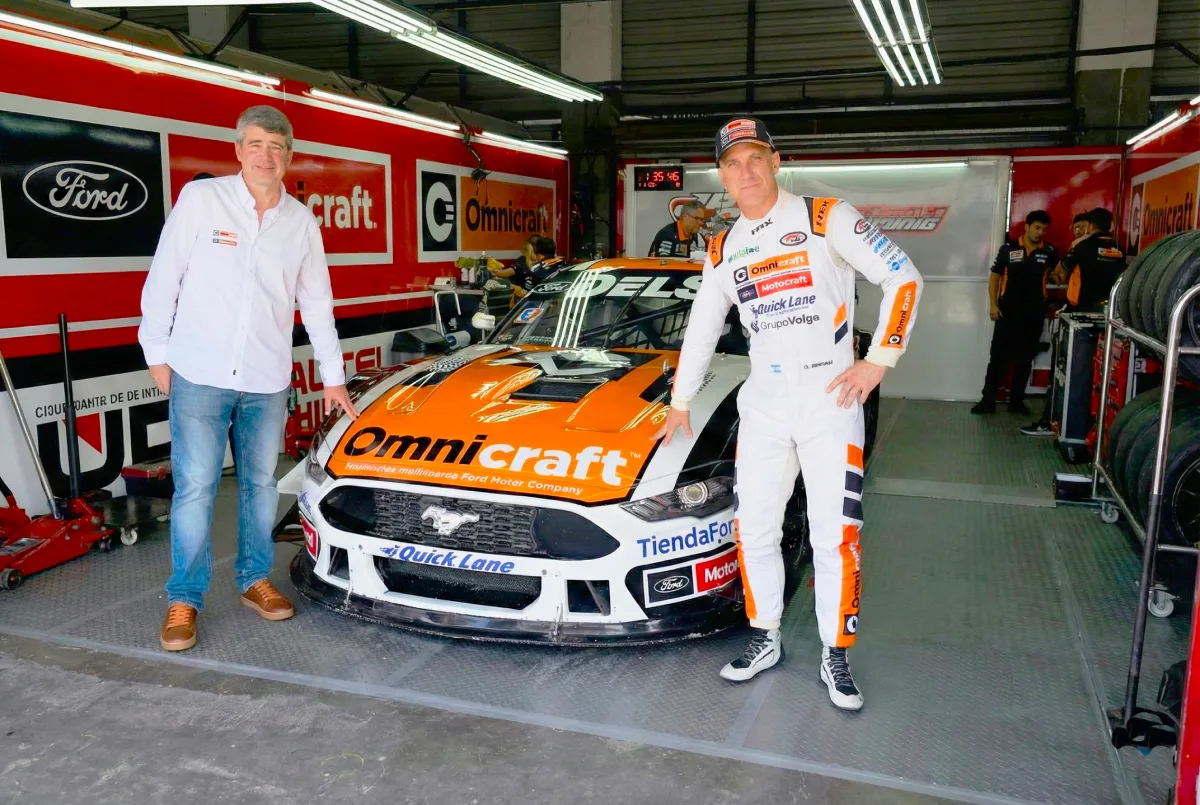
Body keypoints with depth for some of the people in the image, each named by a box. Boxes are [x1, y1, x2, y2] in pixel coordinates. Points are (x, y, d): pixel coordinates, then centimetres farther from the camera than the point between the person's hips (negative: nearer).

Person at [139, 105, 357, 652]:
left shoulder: (301, 223, 6)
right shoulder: (200, 198, -4)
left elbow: (316, 304, 13)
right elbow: (164, 278, -1)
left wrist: (333, 375, 14)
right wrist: (157, 351, -2)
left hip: (268, 381, 3)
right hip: (199, 375, -3)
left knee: (261, 483, 12)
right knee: (195, 487, -1)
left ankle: (254, 579, 27)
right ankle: (184, 598, 12)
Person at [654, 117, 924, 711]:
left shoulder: (825, 218, -5)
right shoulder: (724, 250, 11)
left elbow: (903, 278, -6)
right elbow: (700, 330, 20)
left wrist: (879, 360, -10)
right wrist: (680, 403, 23)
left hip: (830, 399, -4)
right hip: (763, 401, 5)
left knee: (835, 535, -4)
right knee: (754, 528, 7)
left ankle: (836, 657, 13)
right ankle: (765, 640, 25)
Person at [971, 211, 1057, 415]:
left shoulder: (1049, 252, 4)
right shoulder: (1008, 249, -1)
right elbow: (994, 277, 2)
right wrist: (993, 305, -4)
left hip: (1034, 314, 2)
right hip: (1007, 312, -2)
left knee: (1025, 359, 9)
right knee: (998, 357, -1)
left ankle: (1017, 400, 19)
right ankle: (988, 400, 3)